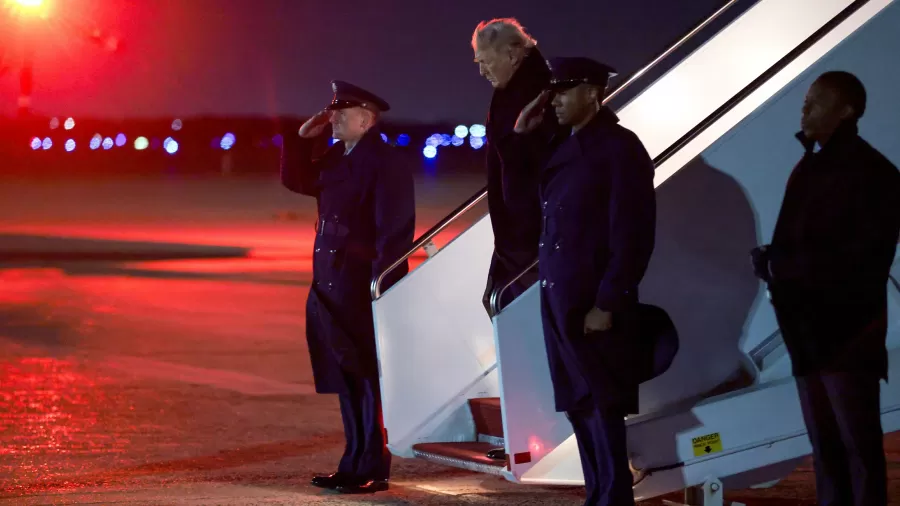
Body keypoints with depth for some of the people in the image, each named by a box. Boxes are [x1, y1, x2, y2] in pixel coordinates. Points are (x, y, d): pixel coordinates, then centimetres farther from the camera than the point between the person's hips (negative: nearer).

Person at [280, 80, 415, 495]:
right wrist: (303, 138, 10)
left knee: (369, 381, -2)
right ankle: (355, 464, 21)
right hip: (331, 290, 9)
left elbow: (394, 235, -18)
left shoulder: (385, 165, -15)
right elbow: (295, 180, 25)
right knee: (346, 381, 13)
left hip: (364, 292, -9)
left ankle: (373, 470, 5)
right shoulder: (336, 159, 12)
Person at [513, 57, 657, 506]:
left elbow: (632, 236, -13)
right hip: (557, 300, 8)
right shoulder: (561, 147, 14)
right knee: (579, 407, 11)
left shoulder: (620, 148, -9)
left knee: (601, 408, -3)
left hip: (594, 303, -7)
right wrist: (519, 137, 8)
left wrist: (607, 304, -17)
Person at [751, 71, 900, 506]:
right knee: (824, 444, 8)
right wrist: (776, 266, -10)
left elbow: (865, 257, -14)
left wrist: (781, 266, -14)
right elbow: (791, 243, 13)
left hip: (847, 330, -7)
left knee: (858, 442, -3)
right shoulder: (808, 169, 14)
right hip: (806, 328, 7)